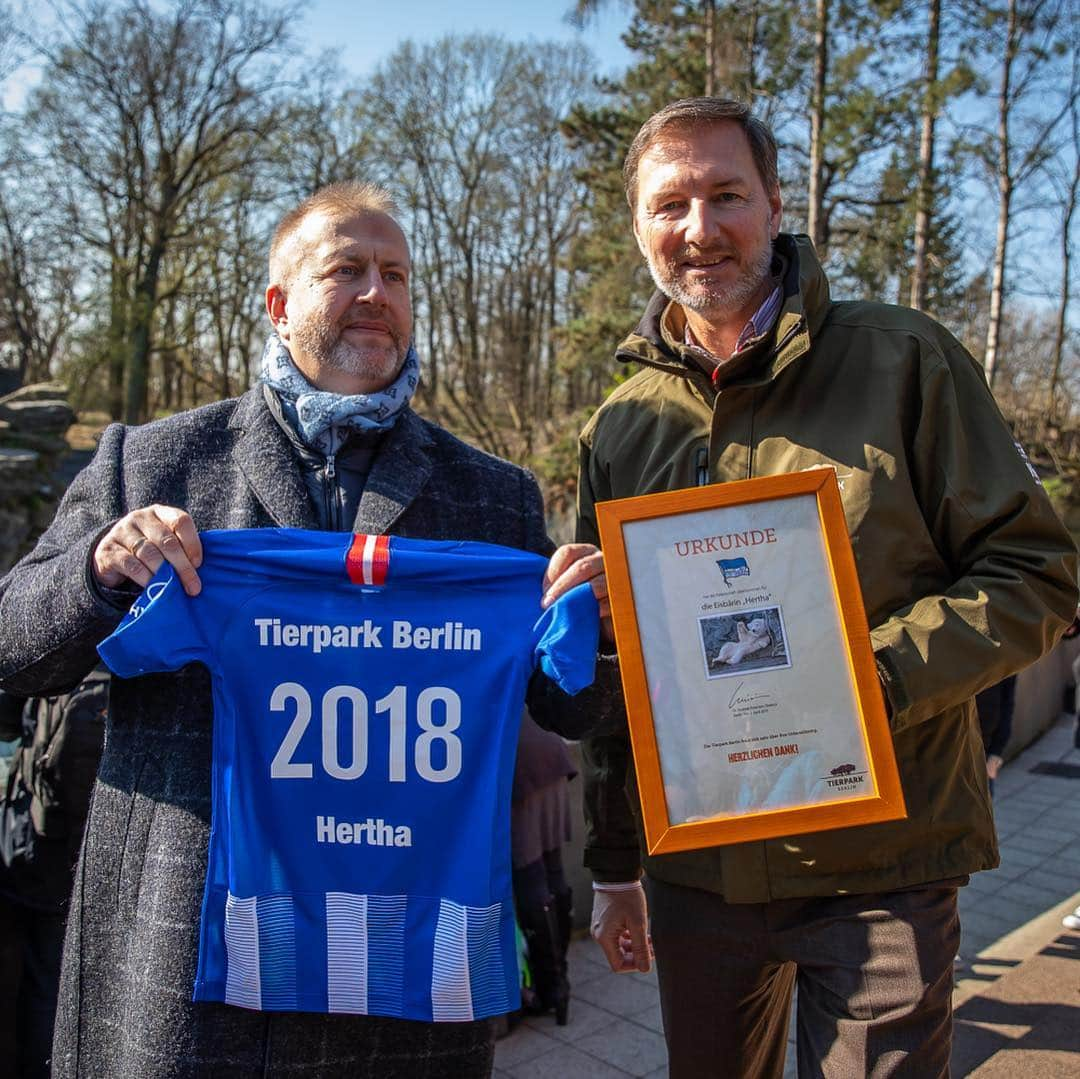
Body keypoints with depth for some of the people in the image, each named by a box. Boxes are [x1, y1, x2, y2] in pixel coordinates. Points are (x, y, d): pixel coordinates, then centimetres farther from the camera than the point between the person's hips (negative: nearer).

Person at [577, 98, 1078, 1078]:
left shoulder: (902, 361, -5)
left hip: (882, 866, -3)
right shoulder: (621, 428, 5)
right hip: (695, 870, 4)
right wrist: (613, 864, 13)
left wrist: (872, 678, -21)